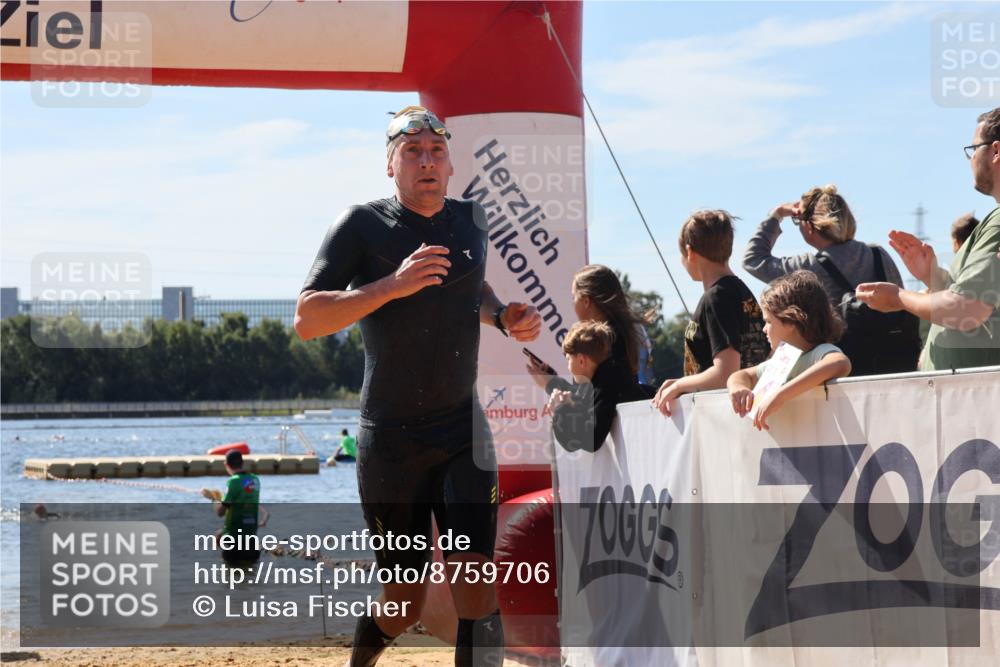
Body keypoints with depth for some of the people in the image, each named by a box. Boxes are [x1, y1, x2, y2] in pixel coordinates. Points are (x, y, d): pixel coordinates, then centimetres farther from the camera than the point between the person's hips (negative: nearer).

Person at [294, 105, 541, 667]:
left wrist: (503, 316, 6)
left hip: (463, 431, 3)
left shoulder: (473, 221, 6)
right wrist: (393, 285, -28)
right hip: (390, 440, -3)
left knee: (475, 583, -15)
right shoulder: (364, 226, -8)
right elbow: (307, 320, -17)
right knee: (404, 608, 6)